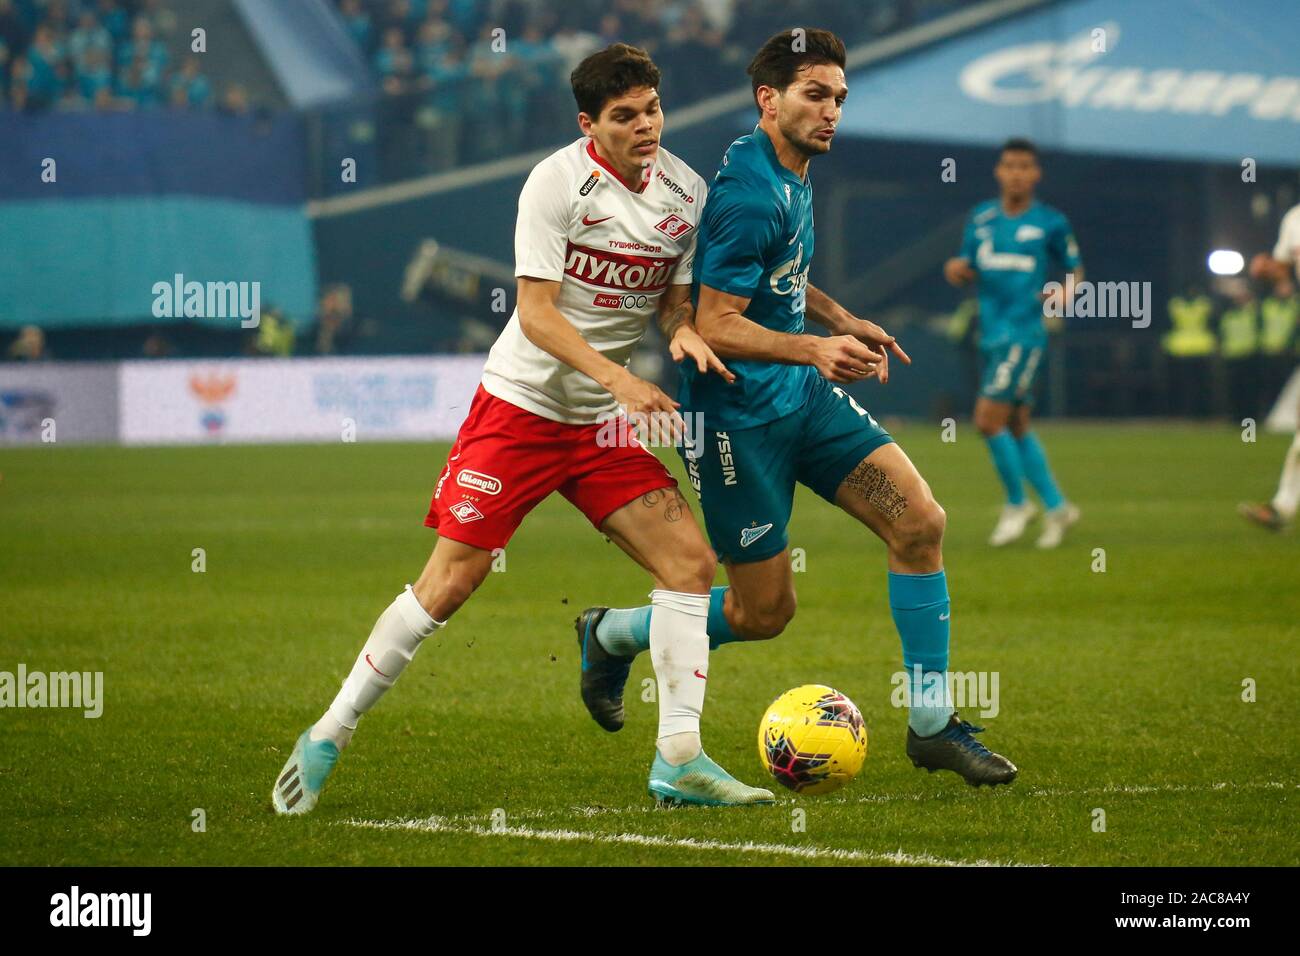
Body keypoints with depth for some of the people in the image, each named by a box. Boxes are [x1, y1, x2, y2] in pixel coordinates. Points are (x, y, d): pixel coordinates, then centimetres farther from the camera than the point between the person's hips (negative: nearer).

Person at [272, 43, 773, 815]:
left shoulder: (686, 192, 2)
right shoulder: (558, 182, -15)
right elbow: (537, 314, -18)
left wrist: (686, 331, -10)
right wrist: (620, 379, -29)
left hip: (600, 427, 5)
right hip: (519, 405, -5)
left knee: (691, 562, -8)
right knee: (451, 582, -8)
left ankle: (679, 760, -3)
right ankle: (329, 737, 6)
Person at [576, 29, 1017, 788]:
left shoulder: (792, 176, 8)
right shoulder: (750, 196, -22)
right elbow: (716, 326, -25)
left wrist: (842, 320, 18)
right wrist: (814, 348, -37)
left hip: (804, 396, 9)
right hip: (740, 417, -9)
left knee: (921, 521, -7)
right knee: (765, 612, 0)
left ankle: (933, 725, 1)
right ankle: (612, 635, 27)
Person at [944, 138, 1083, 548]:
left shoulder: (1050, 223, -2)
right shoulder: (981, 218, 10)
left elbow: (1075, 267, 8)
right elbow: (967, 271, 17)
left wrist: (1067, 291, -12)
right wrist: (955, 269, -6)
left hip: (1024, 334, -6)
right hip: (992, 334, 6)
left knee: (988, 419, -13)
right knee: (1016, 427, 9)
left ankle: (1017, 503, 4)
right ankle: (1055, 507, 20)